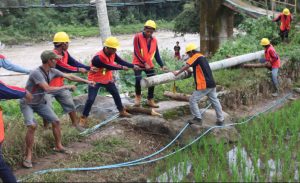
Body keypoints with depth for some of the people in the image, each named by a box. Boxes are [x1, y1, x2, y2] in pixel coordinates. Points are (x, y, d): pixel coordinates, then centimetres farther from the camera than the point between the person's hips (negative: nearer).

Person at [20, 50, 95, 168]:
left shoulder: (52, 71, -7)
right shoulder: (36, 73, -30)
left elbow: (69, 76, 3)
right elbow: (48, 89, -35)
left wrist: (87, 81, 4)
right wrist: (66, 87, -26)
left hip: (40, 102, 7)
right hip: (28, 103, -7)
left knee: (56, 121, 4)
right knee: (32, 126, -26)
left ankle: (58, 146, 23)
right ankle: (28, 155, -14)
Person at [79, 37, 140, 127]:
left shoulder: (112, 54, -12)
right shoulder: (97, 58, -34)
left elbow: (121, 61, -7)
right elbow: (109, 67, -28)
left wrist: (133, 66, -16)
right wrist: (122, 67, -19)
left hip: (107, 79, 7)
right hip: (95, 80, -7)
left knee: (116, 94, 14)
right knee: (91, 99, -9)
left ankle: (122, 111, 33)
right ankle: (84, 118, 4)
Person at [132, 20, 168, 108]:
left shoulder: (154, 40, 3)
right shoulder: (137, 37, -11)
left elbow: (156, 54, 5)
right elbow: (137, 52, -16)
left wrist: (162, 65, -5)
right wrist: (145, 63, -21)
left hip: (149, 64, 5)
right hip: (138, 63, -5)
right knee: (138, 80, -19)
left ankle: (150, 100, 15)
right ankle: (138, 96, 8)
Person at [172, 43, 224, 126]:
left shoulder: (195, 57, -9)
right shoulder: (202, 56, 18)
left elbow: (186, 66, -19)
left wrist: (177, 73, -14)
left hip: (204, 85, -9)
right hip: (211, 83, 9)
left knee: (193, 100, -2)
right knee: (215, 101, 15)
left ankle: (198, 118, -1)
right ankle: (220, 120, 22)